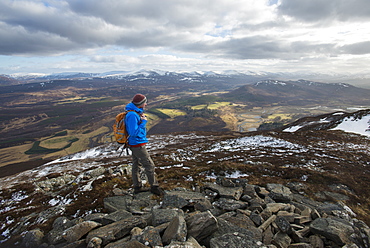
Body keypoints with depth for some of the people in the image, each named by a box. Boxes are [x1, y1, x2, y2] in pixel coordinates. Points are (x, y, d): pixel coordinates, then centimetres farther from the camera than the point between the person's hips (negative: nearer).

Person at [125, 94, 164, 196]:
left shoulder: (136, 112, 6)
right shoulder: (132, 115, -25)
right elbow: (134, 132, -25)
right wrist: (144, 122, -21)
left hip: (135, 145, 10)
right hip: (138, 145, -10)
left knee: (136, 165, 18)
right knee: (149, 165, 1)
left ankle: (137, 187, 31)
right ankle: (154, 187, 15)